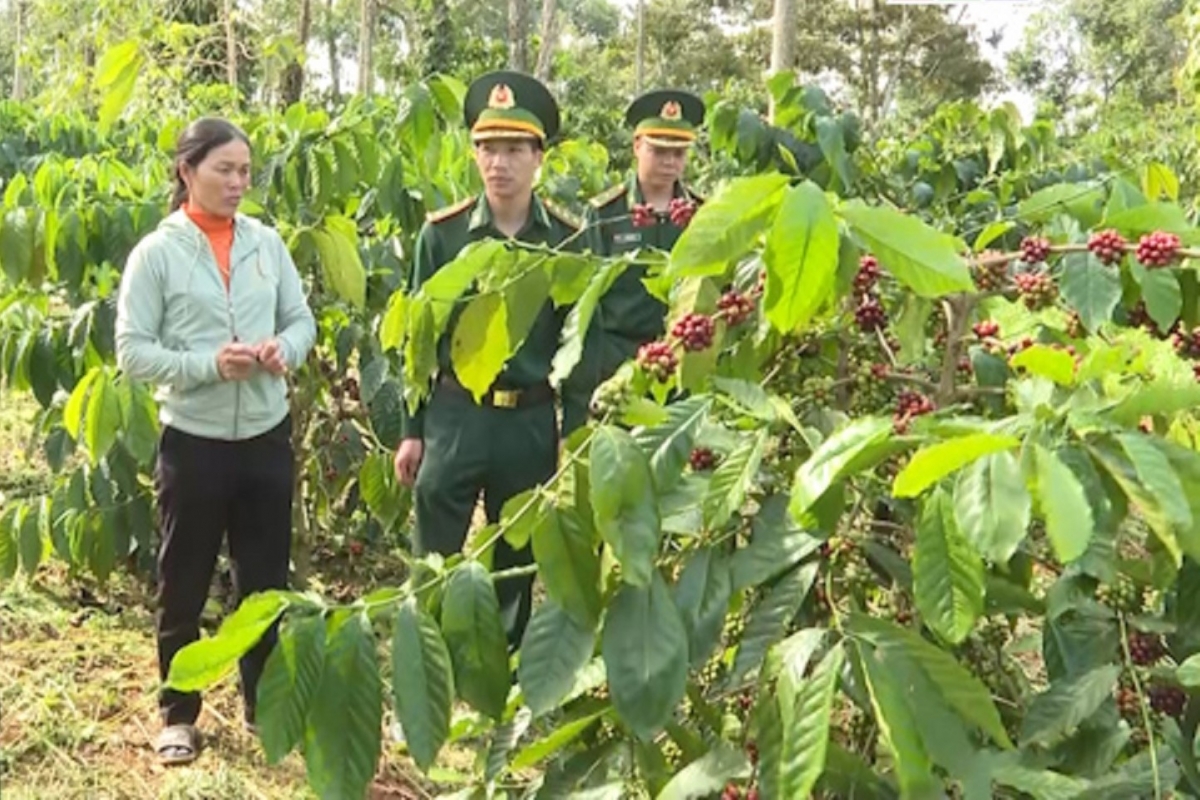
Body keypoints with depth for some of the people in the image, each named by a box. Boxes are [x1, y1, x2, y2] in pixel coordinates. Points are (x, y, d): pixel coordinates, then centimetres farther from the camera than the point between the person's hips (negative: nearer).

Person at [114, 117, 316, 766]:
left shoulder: (267, 243, 4)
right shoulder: (156, 253, -7)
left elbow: (302, 319, 9)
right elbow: (132, 352, -9)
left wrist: (285, 350, -13)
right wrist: (209, 365, -21)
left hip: (267, 435, 3)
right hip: (193, 439, -3)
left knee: (266, 578, 13)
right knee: (184, 585, 9)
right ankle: (178, 715, 25)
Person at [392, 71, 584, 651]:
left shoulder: (568, 239, -2)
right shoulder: (443, 232, -3)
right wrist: (411, 430, 1)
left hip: (532, 422, 1)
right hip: (454, 415, -1)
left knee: (518, 561, 14)